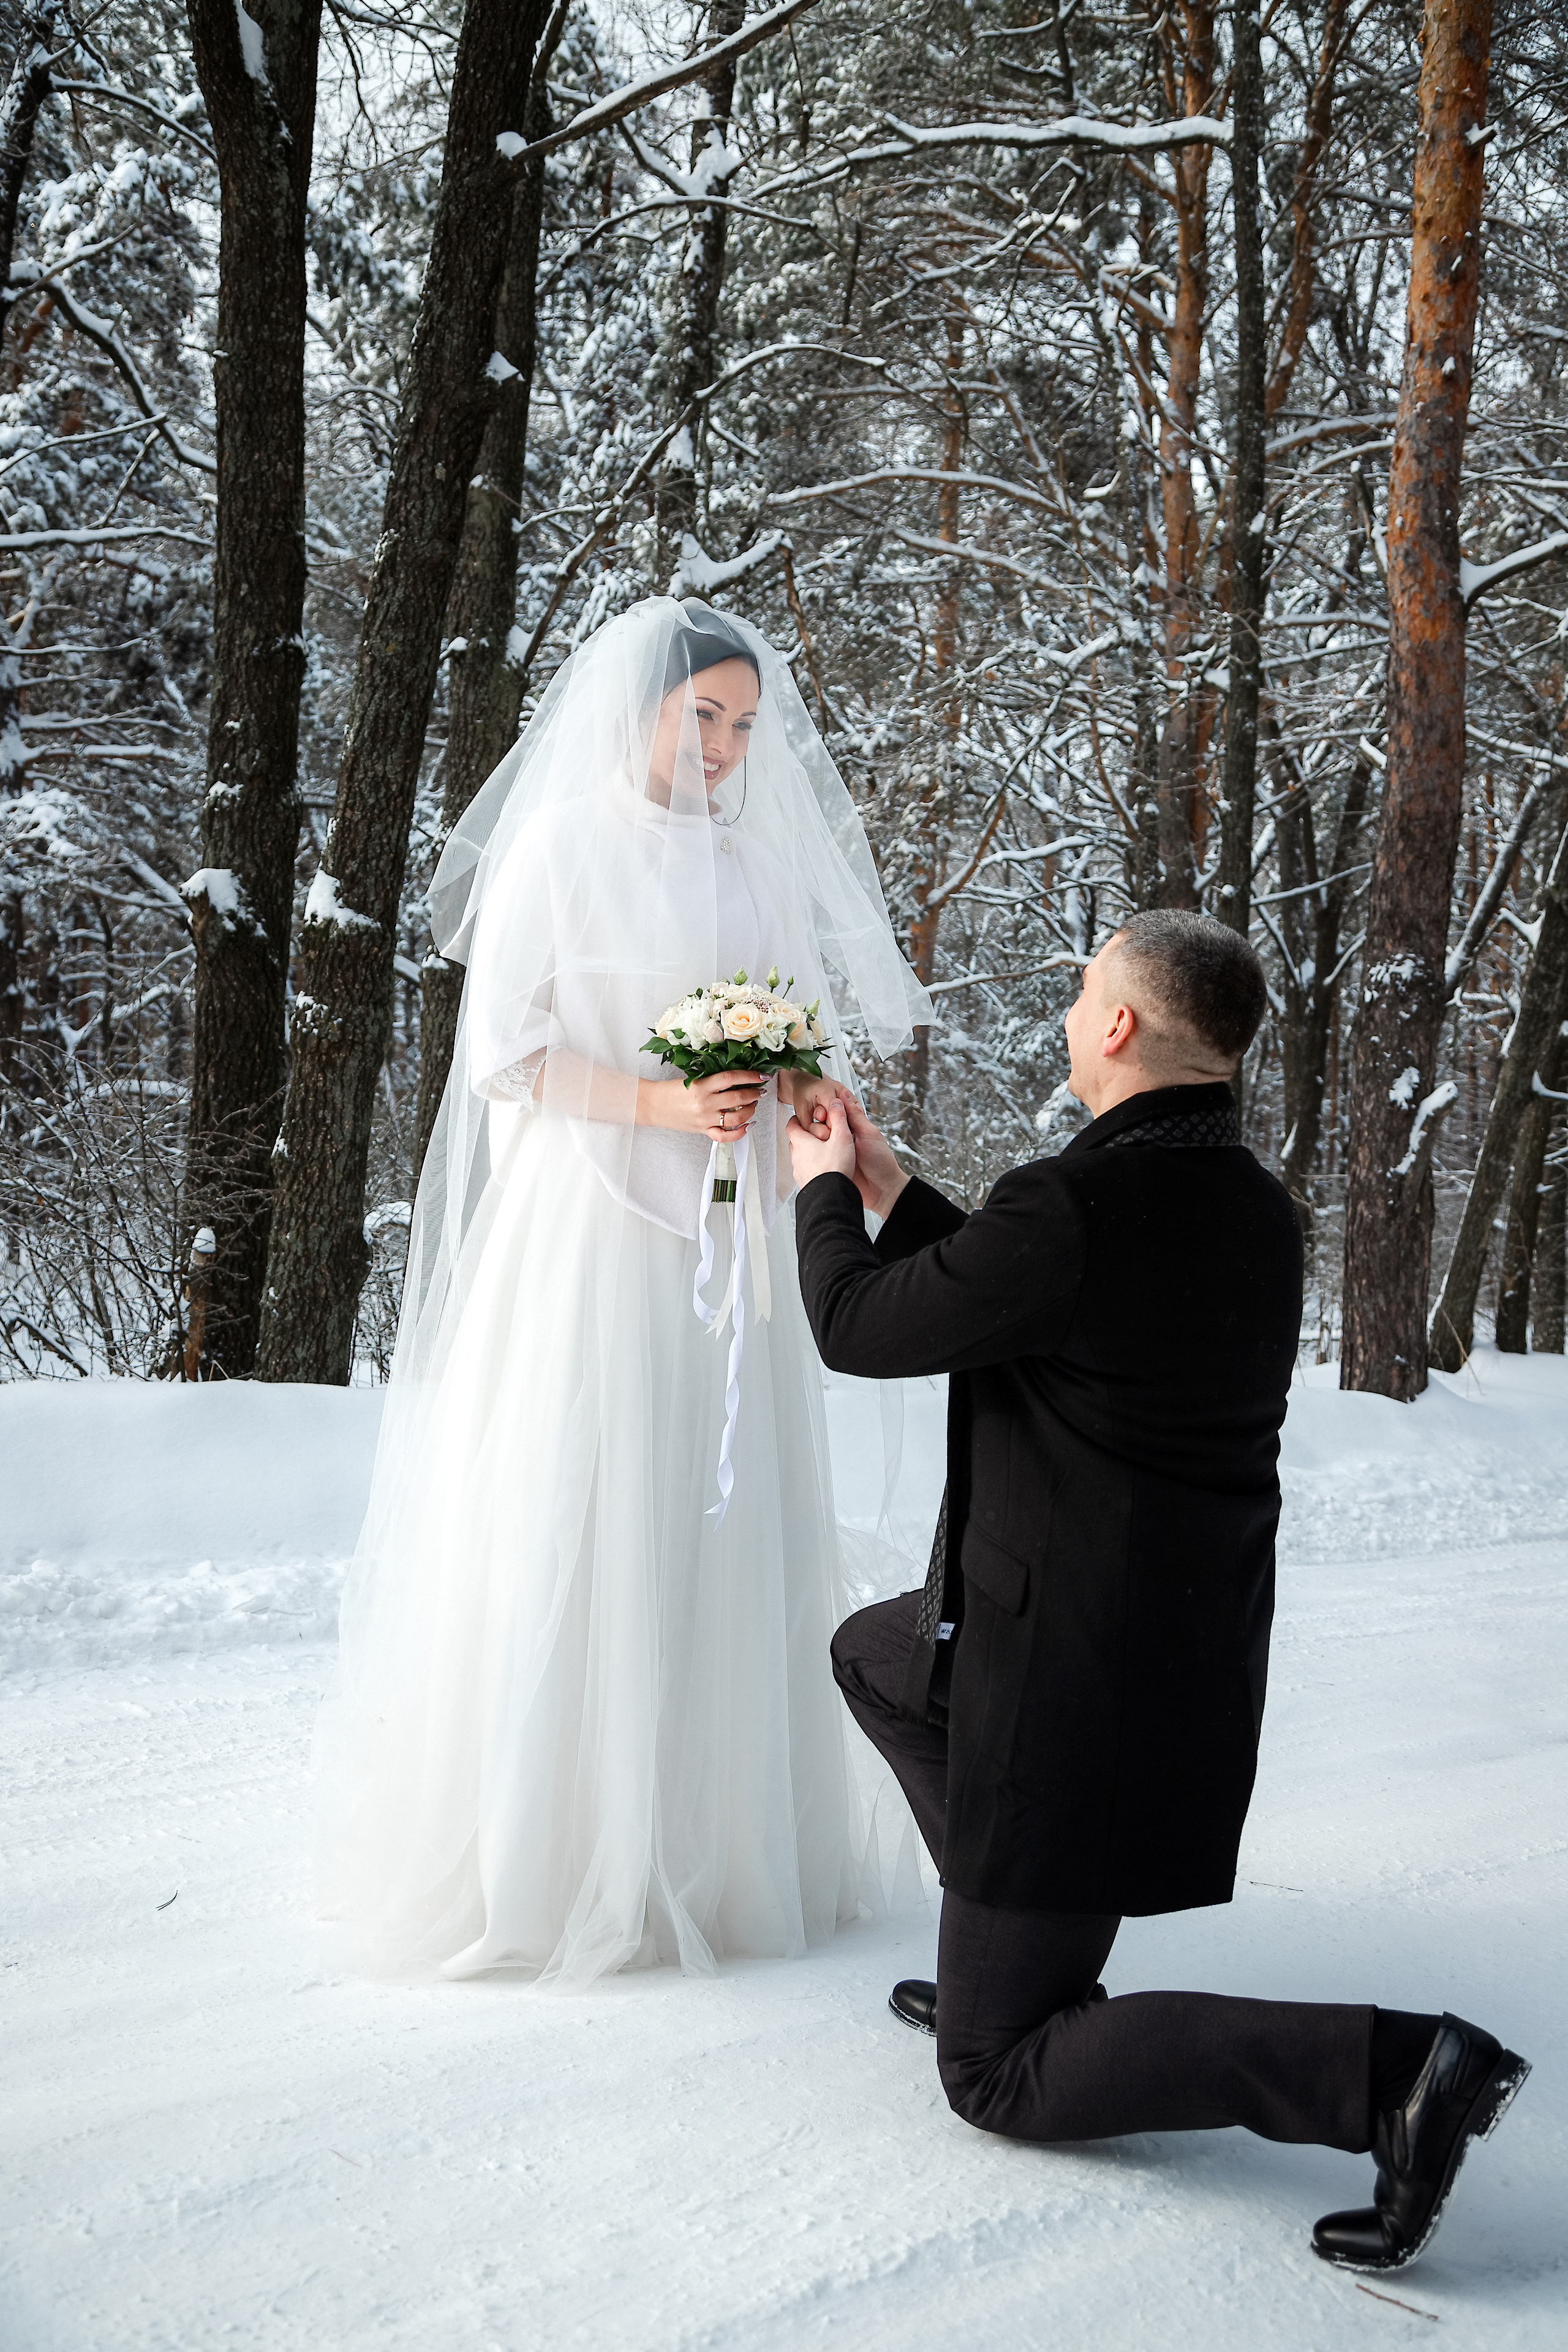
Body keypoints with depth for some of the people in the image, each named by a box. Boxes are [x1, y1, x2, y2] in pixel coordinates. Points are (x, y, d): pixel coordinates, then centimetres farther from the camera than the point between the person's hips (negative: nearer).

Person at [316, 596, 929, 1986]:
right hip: (590, 1232, -5)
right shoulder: (557, 846, -3)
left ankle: (708, 1843, 16)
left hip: (729, 1241, 6)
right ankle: (548, 1853, 7)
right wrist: (666, 1105, -18)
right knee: (572, 1530, -4)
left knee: (725, 1524, 6)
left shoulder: (759, 862, 14)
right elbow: (503, 1054, -8)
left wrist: (803, 1089, -4)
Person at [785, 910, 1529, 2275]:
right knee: (872, 1654, 31)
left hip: (1079, 1675, -9)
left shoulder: (1078, 1206, -24)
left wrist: (824, 1193, 10)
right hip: (1196, 1638, 9)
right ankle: (1018, 1948, 29)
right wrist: (892, 1190, 24)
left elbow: (858, 1329, -10)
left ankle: (1387, 2067, -11)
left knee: (997, 2076, 5)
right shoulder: (1256, 1207, 4)